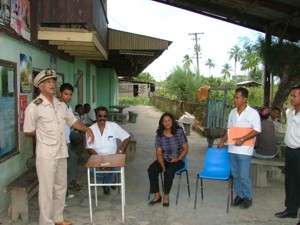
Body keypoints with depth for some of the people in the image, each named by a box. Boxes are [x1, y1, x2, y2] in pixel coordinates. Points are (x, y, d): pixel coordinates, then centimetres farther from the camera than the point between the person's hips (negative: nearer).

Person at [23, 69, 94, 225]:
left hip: (61, 153, 7)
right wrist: (43, 132, 6)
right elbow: (28, 132, -6)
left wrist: (87, 129, 1)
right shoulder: (34, 107, -12)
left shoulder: (61, 105, 7)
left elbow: (73, 121, 17)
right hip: (46, 155, -6)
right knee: (47, 190, 1)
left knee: (61, 187, 16)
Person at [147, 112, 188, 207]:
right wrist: (163, 166, -20)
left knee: (169, 171, -33)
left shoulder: (179, 132, -8)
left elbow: (185, 149, -4)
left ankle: (166, 195, -11)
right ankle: (157, 195, -10)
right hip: (164, 160, 3)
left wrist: (178, 159, -19)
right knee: (151, 169, -24)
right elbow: (159, 153, -5)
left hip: (177, 160, -3)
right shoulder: (159, 135, -3)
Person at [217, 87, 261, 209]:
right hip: (232, 149, 6)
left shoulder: (253, 113, -8)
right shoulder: (232, 112, 10)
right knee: (235, 175, 13)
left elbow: (257, 130, -12)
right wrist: (222, 141, 13)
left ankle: (248, 197, 17)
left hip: (244, 150, -6)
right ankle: (239, 195, 28)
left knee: (244, 176, -1)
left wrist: (242, 139, -20)